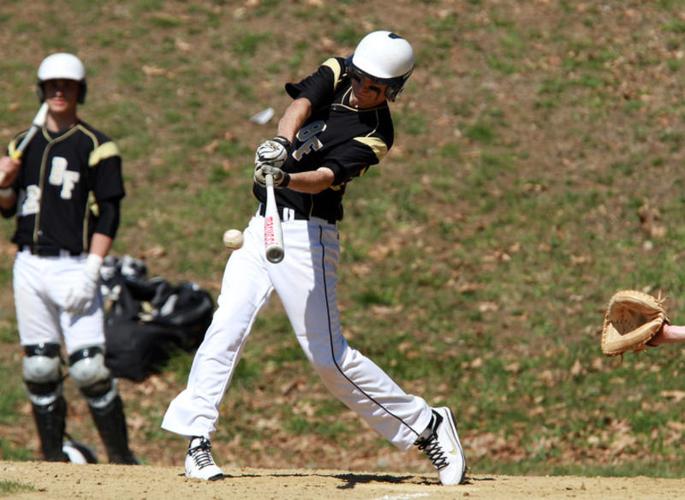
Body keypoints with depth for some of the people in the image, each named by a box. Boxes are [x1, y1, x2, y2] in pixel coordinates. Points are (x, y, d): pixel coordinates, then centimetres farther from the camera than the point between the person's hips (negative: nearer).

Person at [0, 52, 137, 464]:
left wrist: (90, 273, -16)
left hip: (73, 266, -5)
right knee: (39, 368, 5)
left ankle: (121, 458, -3)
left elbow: (108, 216, -7)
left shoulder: (96, 146, -2)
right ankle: (54, 460, 13)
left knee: (89, 368, -13)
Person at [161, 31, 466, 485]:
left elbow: (324, 178, -25)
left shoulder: (375, 135, -11)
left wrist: (285, 178, -46)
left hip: (308, 235, -5)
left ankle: (426, 426, 7)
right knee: (226, 329, -8)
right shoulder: (336, 75, 3)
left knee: (328, 355, -5)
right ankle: (197, 442, -7)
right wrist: (281, 143, -38)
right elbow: (300, 106, -16)